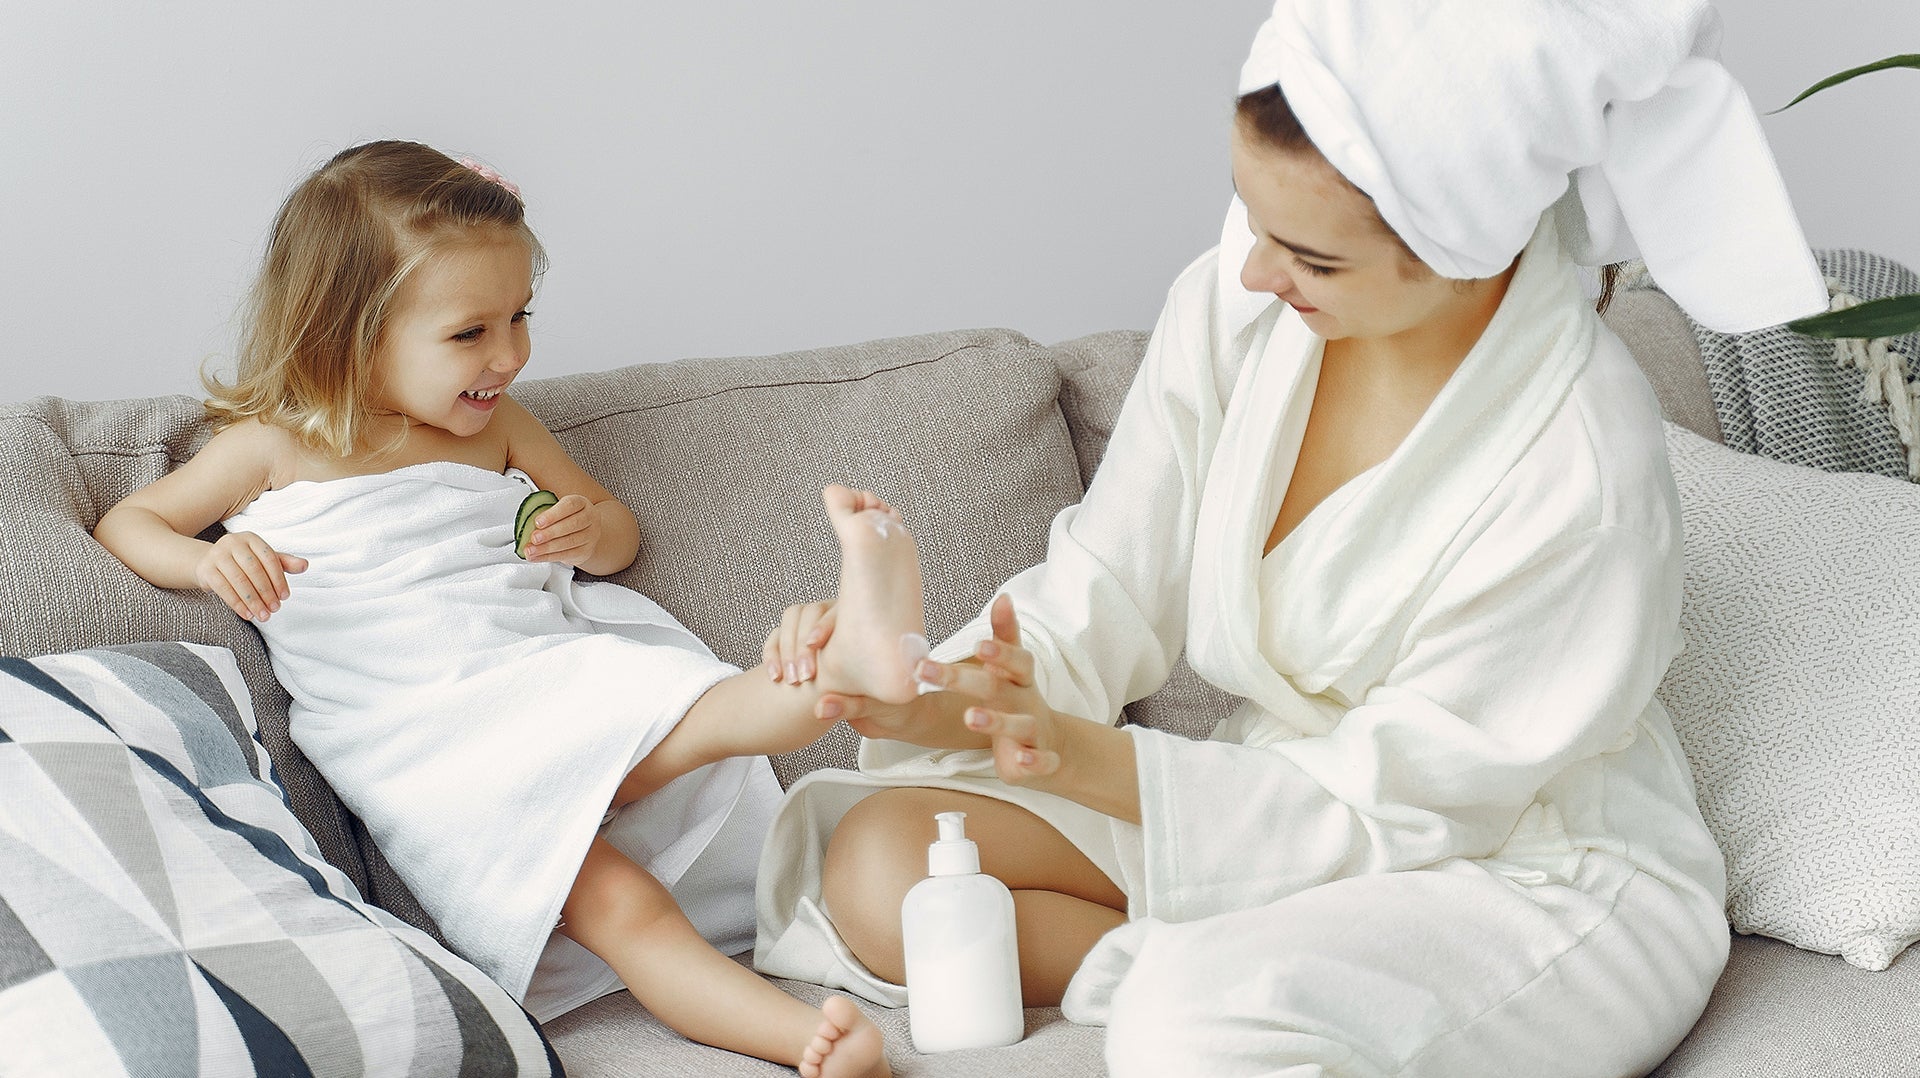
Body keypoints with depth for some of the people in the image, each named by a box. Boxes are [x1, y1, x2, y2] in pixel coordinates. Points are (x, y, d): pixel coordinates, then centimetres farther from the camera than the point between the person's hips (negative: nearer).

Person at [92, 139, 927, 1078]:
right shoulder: (275, 446, 7)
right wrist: (208, 559, -10)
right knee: (612, 900, -28)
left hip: (552, 677, 4)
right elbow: (125, 523, 13)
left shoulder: (498, 430, 18)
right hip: (424, 749, -4)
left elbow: (617, 533, 28)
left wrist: (589, 531, 2)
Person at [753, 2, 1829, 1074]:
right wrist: (924, 698, -25)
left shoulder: (1582, 470, -27)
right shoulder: (1237, 302, -10)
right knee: (878, 862, -11)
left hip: (1541, 887, -6)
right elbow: (1100, 603, -5)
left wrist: (1083, 757, -30)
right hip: (1276, 802, 7)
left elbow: (1398, 807, -20)